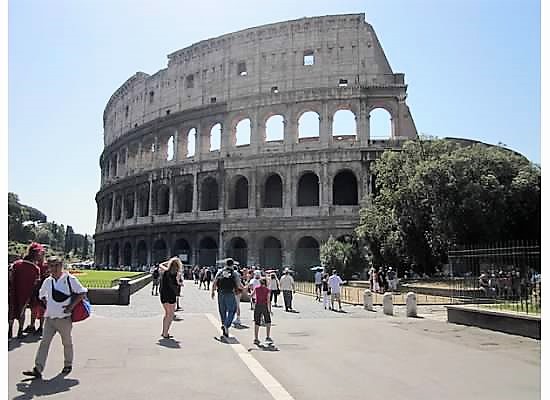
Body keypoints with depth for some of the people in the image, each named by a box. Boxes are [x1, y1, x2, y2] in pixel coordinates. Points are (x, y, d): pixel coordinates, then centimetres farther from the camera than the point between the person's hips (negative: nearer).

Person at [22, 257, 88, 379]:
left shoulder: (70, 279, -10)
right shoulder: (47, 281, 6)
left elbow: (82, 292, -9)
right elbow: (42, 295, 25)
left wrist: (72, 305, -15)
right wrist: (47, 304, 9)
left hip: (64, 318, -4)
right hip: (49, 318, 4)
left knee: (67, 342, 10)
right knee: (44, 342, -1)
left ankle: (68, 365, 28)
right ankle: (38, 369, 0)